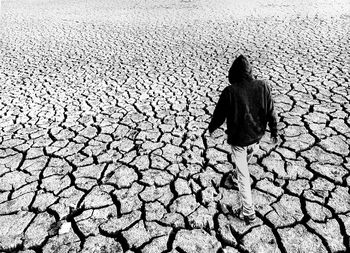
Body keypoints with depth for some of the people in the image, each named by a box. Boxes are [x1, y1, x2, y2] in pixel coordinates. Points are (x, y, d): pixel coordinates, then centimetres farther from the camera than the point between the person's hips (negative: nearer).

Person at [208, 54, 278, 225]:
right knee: (244, 164, 31)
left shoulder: (229, 91, -21)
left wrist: (211, 128, 12)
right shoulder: (263, 87, -12)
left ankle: (248, 213, 13)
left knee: (243, 175, 6)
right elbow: (271, 112, -3)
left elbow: (219, 114, -8)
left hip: (238, 139, -4)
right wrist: (274, 132, 12)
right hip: (256, 136, 4)